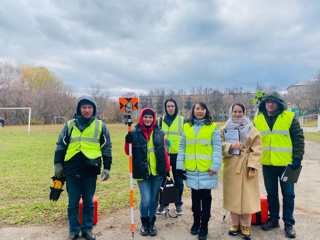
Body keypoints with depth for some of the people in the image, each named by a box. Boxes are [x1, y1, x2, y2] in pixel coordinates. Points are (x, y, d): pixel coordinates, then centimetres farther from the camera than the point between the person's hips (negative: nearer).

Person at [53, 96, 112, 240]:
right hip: (72, 170, 1)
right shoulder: (70, 125, 6)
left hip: (90, 170, 0)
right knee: (73, 202, 10)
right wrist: (58, 164, 5)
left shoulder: (100, 126, 4)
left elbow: (106, 149, 6)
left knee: (88, 201, 11)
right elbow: (60, 146, 10)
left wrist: (106, 168, 3)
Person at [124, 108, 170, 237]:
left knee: (153, 200, 13)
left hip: (157, 173, 3)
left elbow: (164, 152, 9)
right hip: (142, 173, -2)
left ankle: (152, 224, 33)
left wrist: (167, 169, 7)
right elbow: (128, 152, 2)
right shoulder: (135, 133, -3)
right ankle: (144, 224, 22)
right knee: (146, 200, -6)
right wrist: (128, 141, -17)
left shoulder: (159, 133, 5)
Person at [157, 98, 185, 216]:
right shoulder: (161, 120, 7)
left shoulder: (182, 120, 3)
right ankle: (163, 203, 23)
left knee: (178, 180, 8)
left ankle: (179, 204, 23)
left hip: (178, 154, -1)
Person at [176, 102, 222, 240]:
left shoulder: (212, 127, -2)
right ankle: (196, 222, 33)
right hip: (191, 169, 3)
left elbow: (217, 148, -5)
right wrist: (180, 166, 3)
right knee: (195, 197, 15)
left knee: (205, 198, 7)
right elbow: (182, 147, 7)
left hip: (207, 169, -2)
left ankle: (204, 226, 20)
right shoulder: (187, 127, 6)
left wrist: (215, 166, -13)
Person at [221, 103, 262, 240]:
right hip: (231, 166, 2)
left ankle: (245, 227, 16)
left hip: (246, 166, -2)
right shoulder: (225, 129, 9)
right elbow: (220, 145, 2)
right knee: (233, 196, 8)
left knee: (246, 197, 1)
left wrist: (253, 165, -12)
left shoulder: (251, 129, 1)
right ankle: (235, 225, 23)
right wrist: (231, 145, -16)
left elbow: (256, 149, -4)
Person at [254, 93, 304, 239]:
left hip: (286, 163, -3)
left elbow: (299, 138, -4)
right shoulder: (258, 119, 3)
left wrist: (298, 158, -9)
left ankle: (288, 224, 21)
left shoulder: (289, 117, -6)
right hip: (267, 163, 3)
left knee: (288, 194, 7)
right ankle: (273, 219, 29)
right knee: (271, 193, 14)